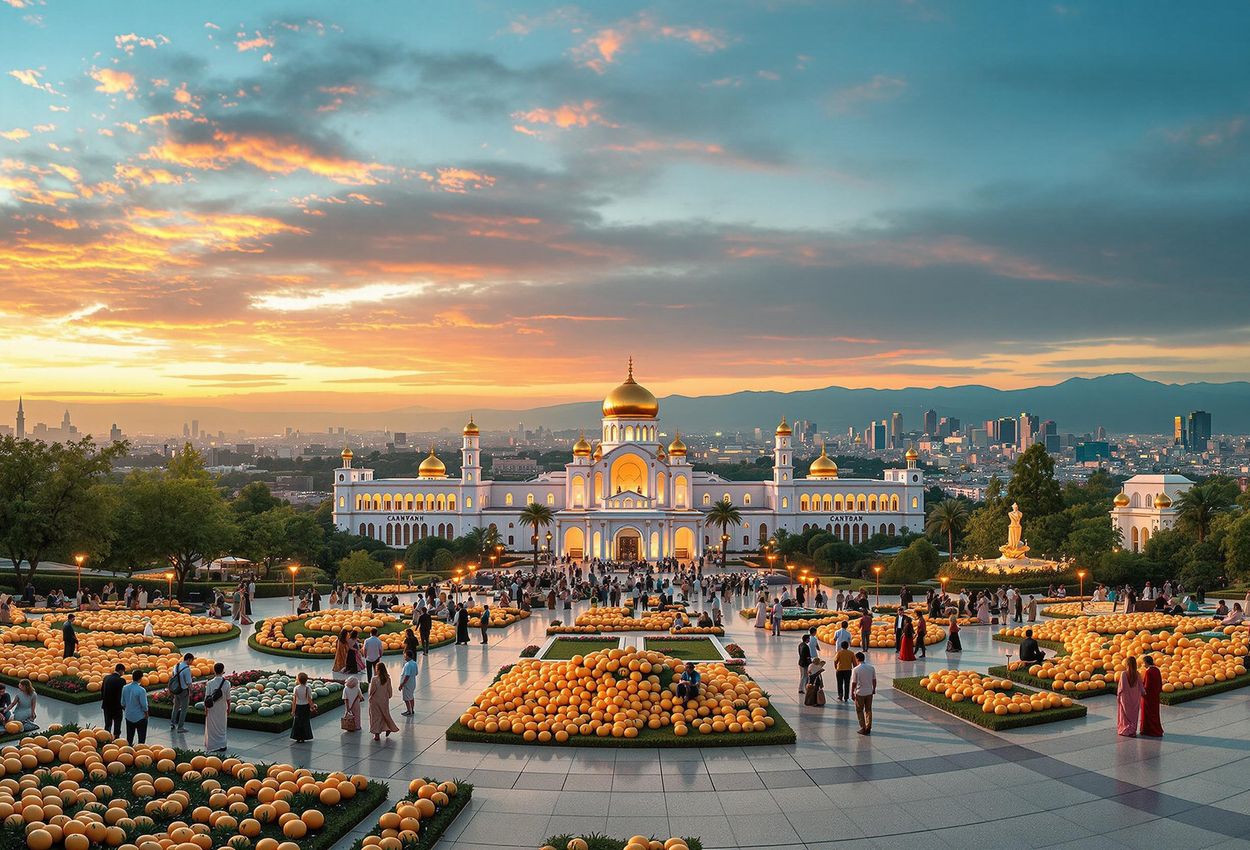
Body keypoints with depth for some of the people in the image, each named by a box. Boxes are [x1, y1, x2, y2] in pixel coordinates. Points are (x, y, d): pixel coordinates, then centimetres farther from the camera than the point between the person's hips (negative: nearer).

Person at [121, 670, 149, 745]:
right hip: (140, 717, -5)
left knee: (129, 737, 17)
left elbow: (123, 703, 4)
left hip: (128, 716, 5)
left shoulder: (125, 688, -5)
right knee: (141, 738, 6)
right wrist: (146, 714, 1)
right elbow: (144, 705, -17)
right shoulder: (141, 690, -22)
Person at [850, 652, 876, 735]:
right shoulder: (871, 668, -2)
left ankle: (863, 728, 10)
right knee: (868, 710, 16)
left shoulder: (856, 669, -17)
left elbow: (854, 683, -14)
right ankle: (868, 728, 19)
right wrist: (874, 689, 20)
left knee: (859, 711, 10)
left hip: (860, 693, -4)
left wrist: (852, 692, -3)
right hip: (869, 692, 4)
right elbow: (874, 680, 6)